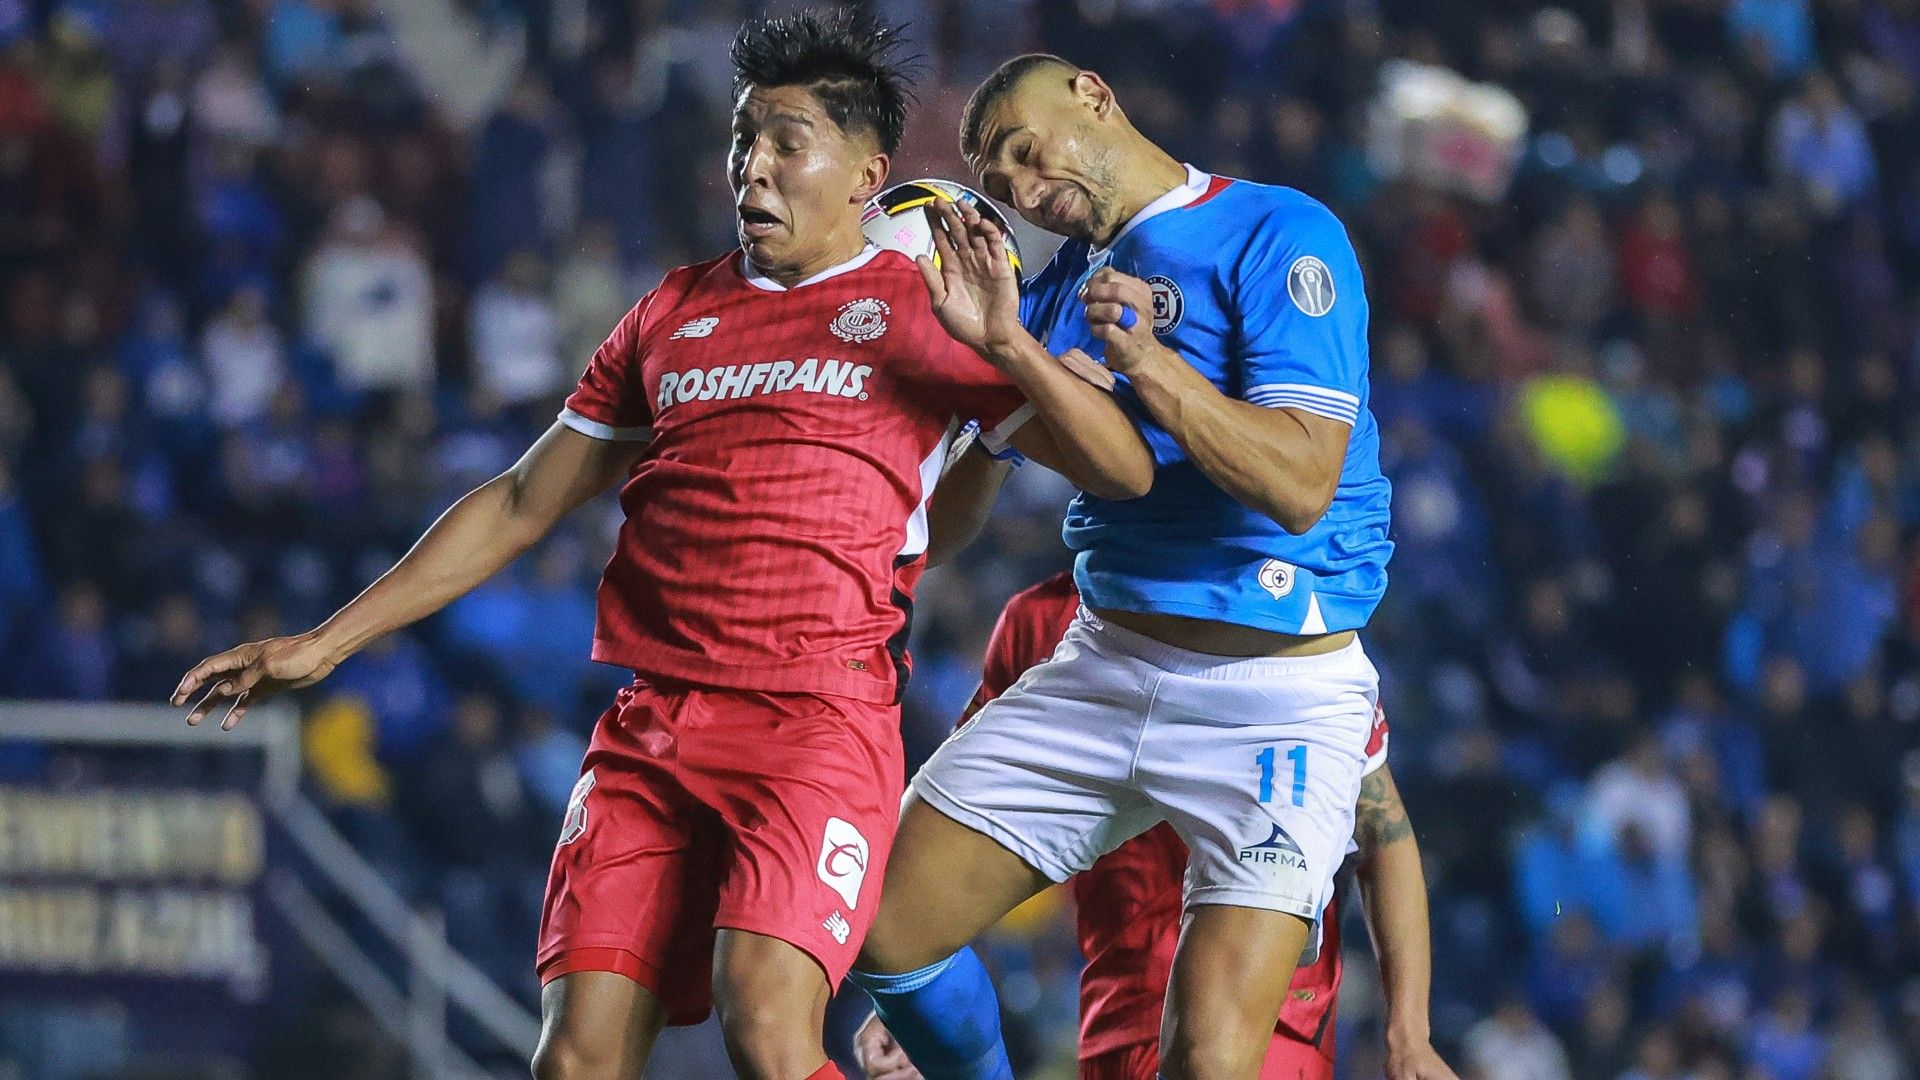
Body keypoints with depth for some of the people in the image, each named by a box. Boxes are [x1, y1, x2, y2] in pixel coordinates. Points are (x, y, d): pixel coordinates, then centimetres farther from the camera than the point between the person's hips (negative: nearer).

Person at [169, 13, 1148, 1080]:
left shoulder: (922, 309, 7)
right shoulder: (673, 313, 19)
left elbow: (1124, 469, 2)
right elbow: (521, 505, 25)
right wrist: (324, 644, 21)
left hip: (821, 720, -5)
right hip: (652, 726, 5)